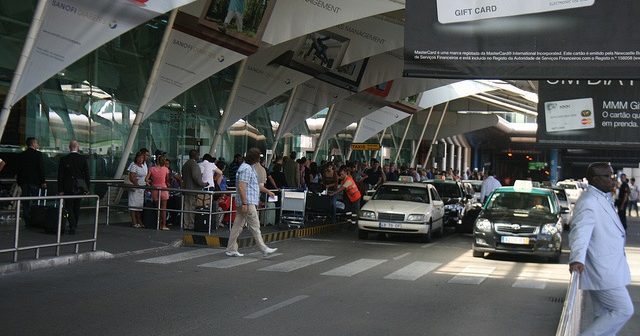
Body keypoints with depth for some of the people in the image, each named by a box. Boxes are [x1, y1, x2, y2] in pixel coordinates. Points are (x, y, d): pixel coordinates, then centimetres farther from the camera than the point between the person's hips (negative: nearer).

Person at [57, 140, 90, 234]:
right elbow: (87, 175, 0)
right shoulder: (83, 159, -2)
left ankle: (72, 227, -9)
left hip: (68, 188, -2)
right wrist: (86, 189, 7)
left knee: (69, 208, 3)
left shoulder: (64, 159, -6)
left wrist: (60, 190, -1)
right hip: (80, 188, 2)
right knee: (77, 207, 15)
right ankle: (74, 226, 23)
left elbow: (60, 176, -5)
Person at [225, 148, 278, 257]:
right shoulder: (246, 168, -16)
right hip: (248, 202, -10)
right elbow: (241, 187, -22)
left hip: (248, 202, 10)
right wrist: (244, 203, -24)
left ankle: (231, 250, 12)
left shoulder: (249, 167, 17)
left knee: (238, 226, 9)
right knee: (255, 226, -4)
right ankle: (263, 249, 2)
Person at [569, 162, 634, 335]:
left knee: (604, 315, 13)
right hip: (602, 272, -10)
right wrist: (577, 259, -49)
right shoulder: (589, 202, -21)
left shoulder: (602, 198, 13)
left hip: (604, 270, 10)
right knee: (623, 310, -6)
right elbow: (580, 230, -36)